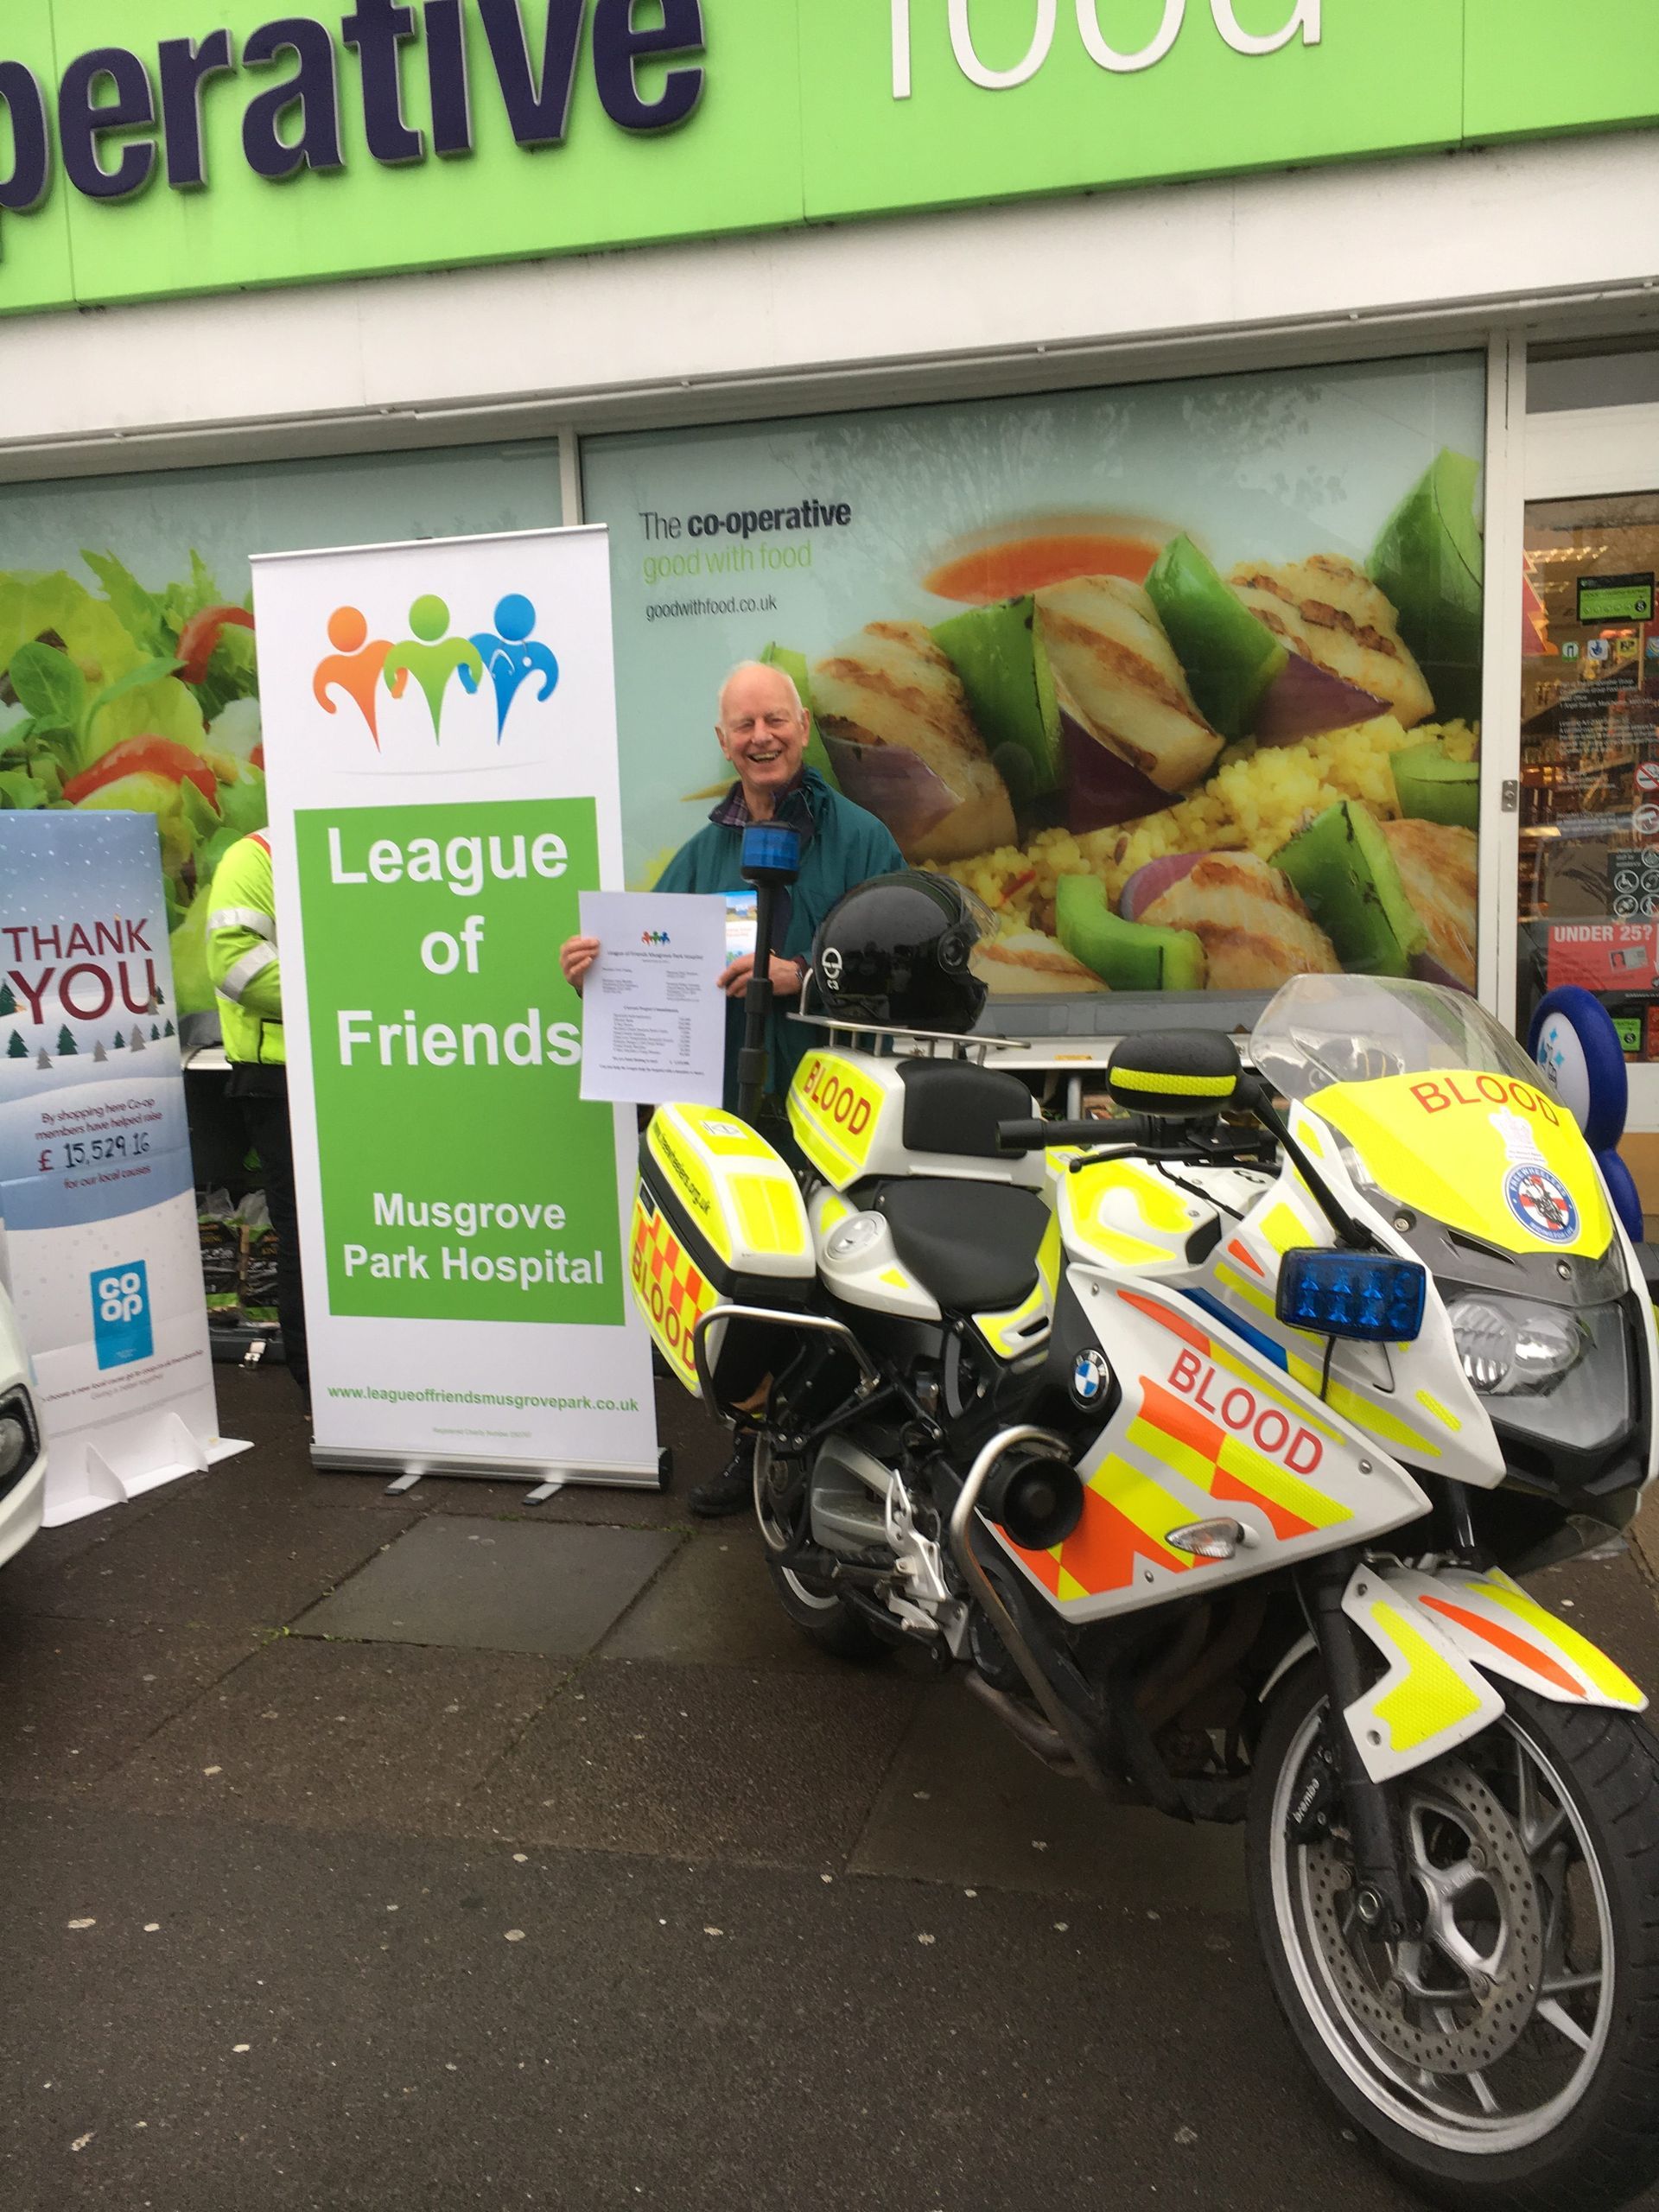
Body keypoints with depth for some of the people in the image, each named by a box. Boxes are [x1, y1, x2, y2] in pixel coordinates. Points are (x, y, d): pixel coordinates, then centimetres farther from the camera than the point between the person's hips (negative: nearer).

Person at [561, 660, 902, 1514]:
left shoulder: (857, 837, 0)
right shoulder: (702, 851, 16)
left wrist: (798, 976, -23)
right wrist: (601, 965, -5)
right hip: (731, 1106, 5)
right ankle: (755, 1448, 26)